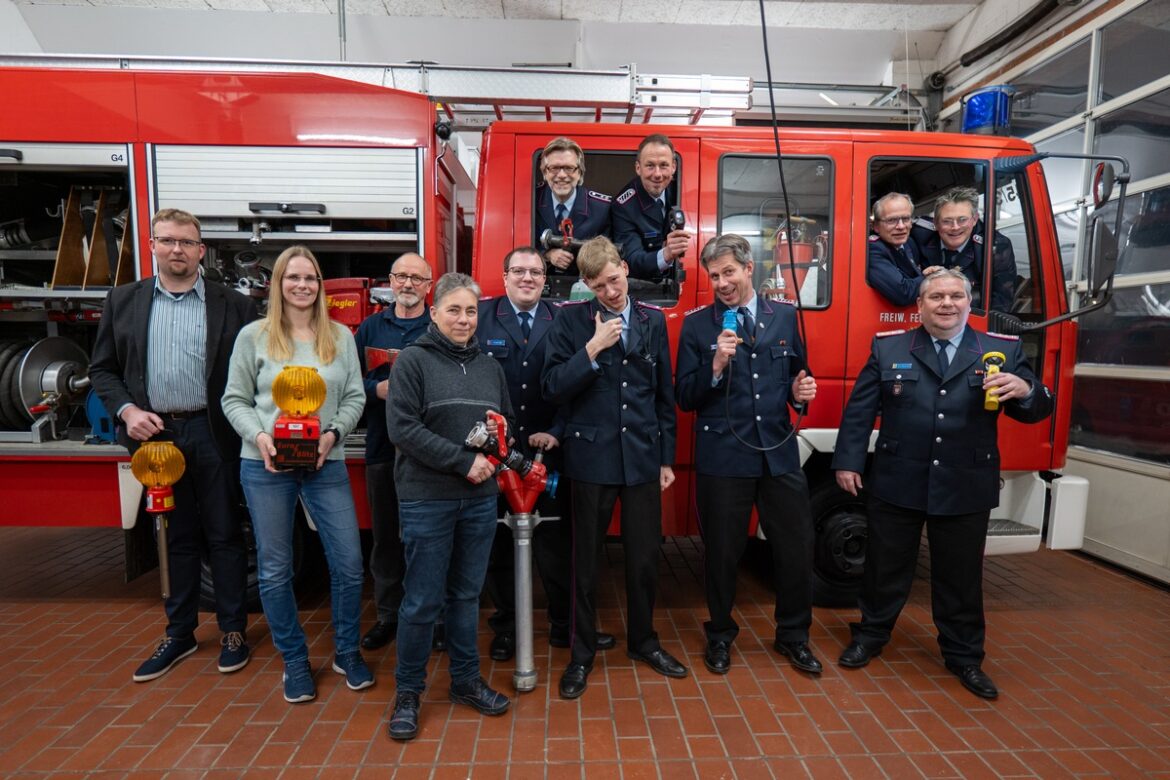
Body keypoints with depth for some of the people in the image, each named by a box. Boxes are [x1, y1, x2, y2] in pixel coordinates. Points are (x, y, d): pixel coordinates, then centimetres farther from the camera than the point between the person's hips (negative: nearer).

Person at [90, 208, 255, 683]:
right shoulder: (123, 301, 8)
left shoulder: (233, 304, 0)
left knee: (224, 535, 6)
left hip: (214, 434, -2)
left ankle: (234, 631, 20)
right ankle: (179, 634, 28)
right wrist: (126, 410, -7)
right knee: (177, 537, 14)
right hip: (156, 433, 3)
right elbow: (102, 369, 9)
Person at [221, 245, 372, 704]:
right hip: (266, 466, -1)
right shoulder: (254, 336, 2)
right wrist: (258, 436, -13)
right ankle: (294, 660, 29)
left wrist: (334, 433, -12)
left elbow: (355, 397, 5)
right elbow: (235, 400, 4)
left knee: (349, 563, 2)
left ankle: (347, 652, 25)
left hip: (327, 465, 1)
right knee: (275, 569, 9)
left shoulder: (340, 336, 5)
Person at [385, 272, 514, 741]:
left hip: (480, 499, 5)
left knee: (467, 594, 15)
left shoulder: (490, 367, 11)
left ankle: (466, 681, 31)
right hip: (426, 500, -5)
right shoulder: (412, 360, -5)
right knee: (423, 600, 4)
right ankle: (408, 692, 24)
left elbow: (508, 420, 19)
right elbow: (402, 428, -15)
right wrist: (463, 460, -18)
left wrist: (502, 431, -6)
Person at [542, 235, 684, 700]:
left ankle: (643, 640, 36)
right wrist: (592, 349, -19)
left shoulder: (653, 321, 7)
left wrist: (666, 458, 9)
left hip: (643, 458, 3)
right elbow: (552, 389, -9)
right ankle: (582, 654, 28)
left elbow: (664, 395, 10)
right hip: (592, 457, -2)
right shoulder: (570, 321, -2)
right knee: (586, 562, 9)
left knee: (645, 557, 12)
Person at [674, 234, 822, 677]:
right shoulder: (697, 325, 0)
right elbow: (684, 399, -3)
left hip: (780, 453, 3)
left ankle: (793, 635, 34)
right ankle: (720, 635, 34)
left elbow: (795, 377, 16)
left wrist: (800, 391, -6)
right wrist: (716, 366, -19)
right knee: (722, 552, 10)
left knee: (797, 548, 9)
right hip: (722, 457, -2)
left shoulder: (785, 317, 7)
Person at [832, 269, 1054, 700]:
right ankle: (870, 635, 35)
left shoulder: (1003, 350, 2)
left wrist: (1024, 391, -22)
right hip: (897, 484, 0)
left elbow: (1034, 410, 2)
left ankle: (964, 657, 34)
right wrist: (847, 462, -3)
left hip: (966, 490, 1)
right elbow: (859, 409, 1)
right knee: (885, 567, 14)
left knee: (961, 577, 15)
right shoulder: (888, 348, 1)